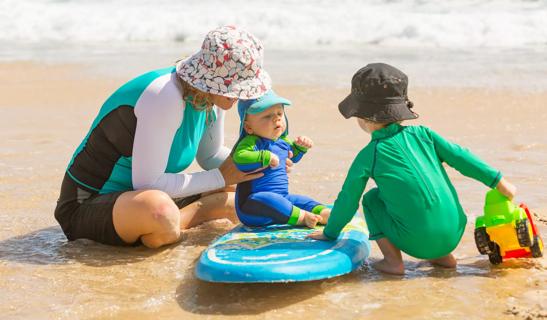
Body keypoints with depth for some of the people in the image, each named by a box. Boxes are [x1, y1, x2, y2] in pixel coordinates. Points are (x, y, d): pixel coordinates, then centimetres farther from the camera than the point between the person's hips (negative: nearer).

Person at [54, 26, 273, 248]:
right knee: (161, 211, -40)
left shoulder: (214, 95, -2)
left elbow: (210, 156, 13)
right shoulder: (165, 96, -29)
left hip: (138, 195, 8)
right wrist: (220, 177, -21)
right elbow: (147, 183, -28)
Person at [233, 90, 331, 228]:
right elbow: (240, 158, -37)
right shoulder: (251, 142, -16)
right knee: (266, 200, -37)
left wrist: (300, 146, 14)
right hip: (252, 205, -9)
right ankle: (302, 217, -35)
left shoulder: (282, 141, 12)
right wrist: (266, 157, -34)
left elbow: (292, 157, 34)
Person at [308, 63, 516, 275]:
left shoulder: (368, 155, -2)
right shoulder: (421, 134, 7)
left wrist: (329, 233, 19)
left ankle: (393, 260, 6)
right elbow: (459, 157, 6)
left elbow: (347, 200, 5)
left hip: (419, 243, -5)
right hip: (454, 234, 5)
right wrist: (499, 182, 14)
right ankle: (443, 256, 23)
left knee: (371, 199, 15)